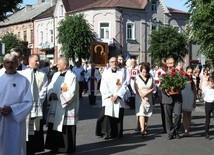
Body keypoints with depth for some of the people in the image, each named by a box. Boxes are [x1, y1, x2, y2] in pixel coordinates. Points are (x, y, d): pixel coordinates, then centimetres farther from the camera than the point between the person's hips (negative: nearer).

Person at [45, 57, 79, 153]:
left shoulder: (72, 77, -9)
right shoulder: (56, 75, 12)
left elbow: (72, 93, -16)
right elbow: (50, 87, 12)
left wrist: (58, 97, -17)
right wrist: (51, 94, -10)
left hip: (67, 108, -6)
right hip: (55, 107, 6)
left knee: (67, 129, 2)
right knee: (53, 127, 6)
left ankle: (70, 148, 15)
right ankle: (55, 146, 18)